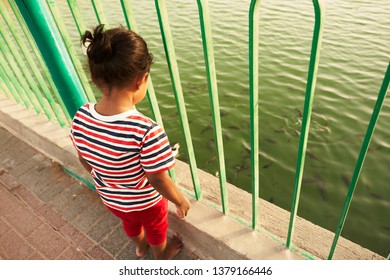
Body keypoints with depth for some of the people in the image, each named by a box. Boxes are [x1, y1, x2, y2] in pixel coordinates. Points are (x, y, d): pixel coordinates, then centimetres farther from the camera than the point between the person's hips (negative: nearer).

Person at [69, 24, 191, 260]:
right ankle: (161, 256, 61)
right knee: (156, 231, 30)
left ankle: (140, 247, 67)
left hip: (110, 198, 5)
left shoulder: (80, 119, -23)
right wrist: (181, 201, -9)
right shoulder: (147, 131, -41)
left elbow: (85, 161, -6)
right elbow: (158, 180, -28)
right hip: (146, 202, -4)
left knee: (130, 224, 36)